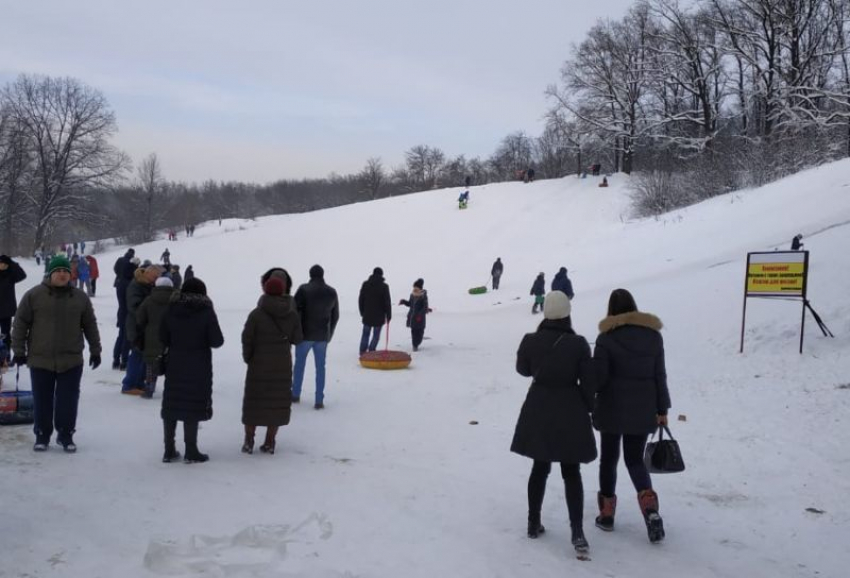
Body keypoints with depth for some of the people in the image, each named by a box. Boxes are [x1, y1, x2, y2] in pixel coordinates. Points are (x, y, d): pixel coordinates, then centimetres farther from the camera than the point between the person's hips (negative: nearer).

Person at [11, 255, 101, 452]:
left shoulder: (80, 297, 4)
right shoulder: (33, 295, -3)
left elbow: (90, 326, 10)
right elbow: (20, 324, 1)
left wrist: (95, 350, 10)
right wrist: (19, 350, -2)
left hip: (71, 361, 1)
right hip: (40, 360, -1)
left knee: (68, 401, 5)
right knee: (42, 401, 8)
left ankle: (66, 435, 18)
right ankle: (42, 436, 22)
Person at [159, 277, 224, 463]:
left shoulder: (171, 310, -1)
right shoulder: (206, 312, -10)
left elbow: (163, 338, 2)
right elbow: (217, 341, -10)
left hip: (174, 365, 3)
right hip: (198, 368, -3)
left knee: (171, 406, 10)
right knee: (193, 407, 2)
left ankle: (169, 450, 16)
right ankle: (191, 452, 6)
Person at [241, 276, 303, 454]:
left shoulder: (256, 314, -12)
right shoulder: (292, 314, -3)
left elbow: (247, 339, -9)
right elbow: (297, 339, 2)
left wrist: (247, 358, 6)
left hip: (259, 365, -2)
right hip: (283, 365, 2)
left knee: (254, 401, 10)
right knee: (277, 401, 10)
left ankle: (249, 441, 13)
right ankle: (269, 442, 12)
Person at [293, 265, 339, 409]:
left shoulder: (304, 289, -10)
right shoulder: (332, 292, 4)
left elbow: (295, 311, -12)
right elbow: (335, 316, 10)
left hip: (305, 334, -3)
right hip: (323, 336, 3)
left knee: (299, 363, 13)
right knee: (320, 367, 6)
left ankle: (295, 394, 21)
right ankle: (319, 400, 3)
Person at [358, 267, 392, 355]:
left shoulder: (365, 284, 2)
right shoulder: (384, 286, -9)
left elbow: (360, 300, 7)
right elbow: (387, 302, -8)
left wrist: (362, 312, 17)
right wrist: (388, 315, 1)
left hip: (367, 315, 3)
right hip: (379, 316, -3)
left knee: (365, 334, 14)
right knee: (376, 335, 6)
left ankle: (362, 351, 12)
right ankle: (371, 351, -1)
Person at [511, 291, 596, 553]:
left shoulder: (531, 340, -9)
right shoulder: (578, 343, -14)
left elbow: (523, 369, 9)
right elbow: (589, 382, -8)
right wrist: (588, 408, 7)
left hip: (538, 410, 2)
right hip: (570, 410, -2)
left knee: (540, 468, 17)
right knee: (571, 472, 7)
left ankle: (534, 523, 23)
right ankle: (577, 531, -2)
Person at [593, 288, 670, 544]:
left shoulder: (607, 338, -11)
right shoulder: (653, 335, 2)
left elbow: (598, 376, -13)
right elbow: (659, 375, 4)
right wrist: (662, 409, 10)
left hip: (612, 408, -3)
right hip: (642, 410, 3)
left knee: (609, 458, 13)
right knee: (635, 459, 13)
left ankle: (607, 513, 19)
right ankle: (650, 508, -10)